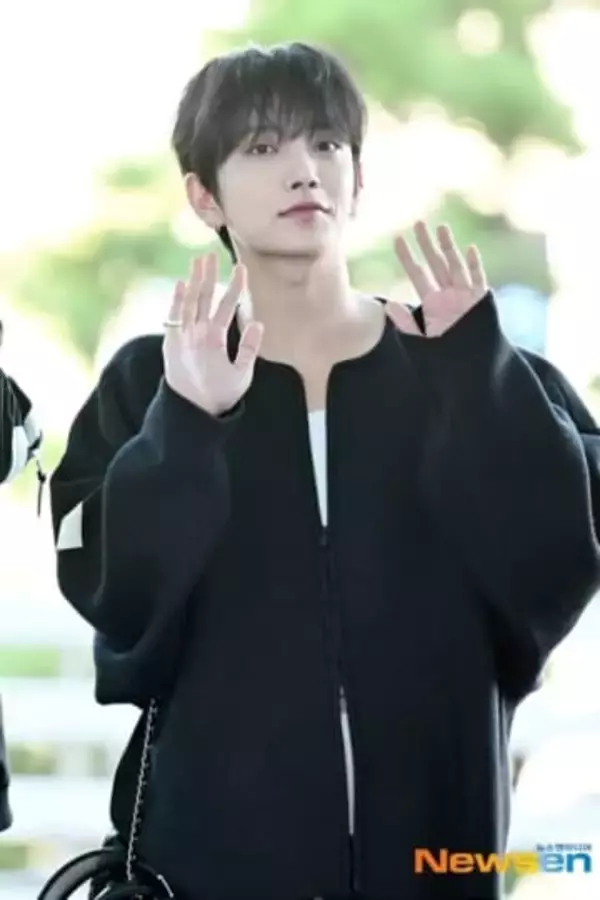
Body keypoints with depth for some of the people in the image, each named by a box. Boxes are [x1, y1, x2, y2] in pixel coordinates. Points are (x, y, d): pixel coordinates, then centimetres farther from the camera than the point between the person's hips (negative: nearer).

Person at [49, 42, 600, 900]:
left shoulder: (474, 371, 4)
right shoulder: (149, 385, 1)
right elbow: (119, 594, -10)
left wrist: (481, 375, -16)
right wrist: (187, 429, -22)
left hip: (428, 831, 1)